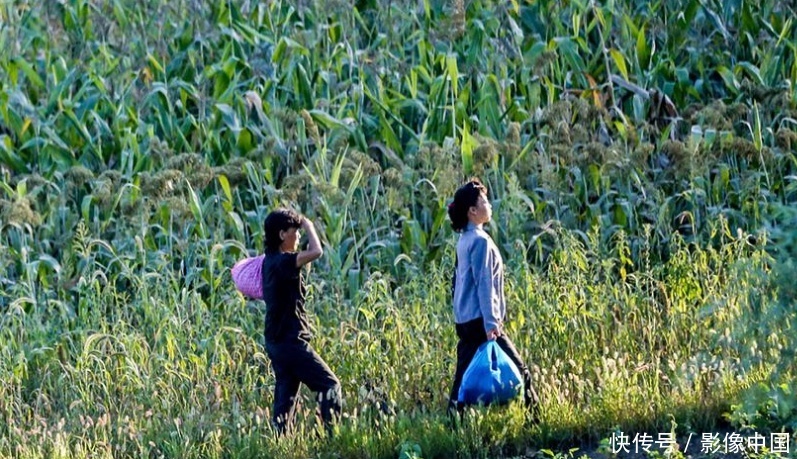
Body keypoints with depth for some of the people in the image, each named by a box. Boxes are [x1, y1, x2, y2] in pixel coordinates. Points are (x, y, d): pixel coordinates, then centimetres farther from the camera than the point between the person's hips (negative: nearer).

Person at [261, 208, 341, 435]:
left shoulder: (271, 261, 11)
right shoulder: (281, 262, -19)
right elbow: (316, 252, -31)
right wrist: (308, 226, -14)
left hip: (277, 340, 10)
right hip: (290, 340, -10)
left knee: (286, 396, 10)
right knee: (330, 385, -5)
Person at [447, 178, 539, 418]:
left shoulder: (465, 240, 14)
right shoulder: (480, 241, -14)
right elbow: (484, 284, -19)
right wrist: (490, 323, -22)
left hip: (464, 321, 10)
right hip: (479, 319, -10)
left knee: (465, 374, 9)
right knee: (518, 370, -5)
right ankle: (532, 419, -2)